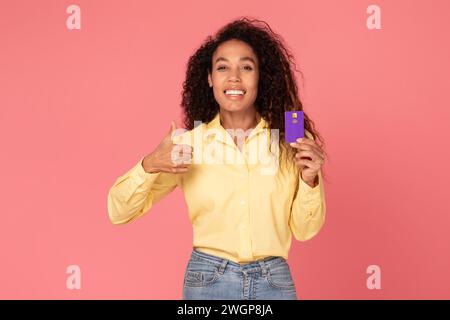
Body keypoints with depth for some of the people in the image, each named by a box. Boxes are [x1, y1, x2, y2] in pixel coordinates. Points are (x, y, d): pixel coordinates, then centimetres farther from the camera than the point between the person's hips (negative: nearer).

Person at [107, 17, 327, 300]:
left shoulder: (290, 141, -5)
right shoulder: (188, 142, -5)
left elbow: (304, 230, 2)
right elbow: (119, 212, -4)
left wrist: (310, 181, -15)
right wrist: (149, 166, -21)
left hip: (274, 282, 0)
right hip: (207, 280, 0)